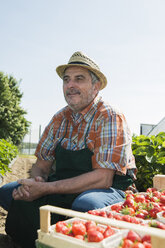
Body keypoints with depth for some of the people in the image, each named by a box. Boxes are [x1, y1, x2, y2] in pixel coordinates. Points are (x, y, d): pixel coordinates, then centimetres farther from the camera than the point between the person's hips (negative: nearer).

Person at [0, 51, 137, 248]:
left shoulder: (110, 118, -15)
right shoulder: (60, 119, 4)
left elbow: (103, 178, -23)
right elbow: (42, 165, 8)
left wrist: (45, 189, -25)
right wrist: (35, 181, -17)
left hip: (109, 189, -5)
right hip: (66, 187, 6)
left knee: (86, 205, -38)